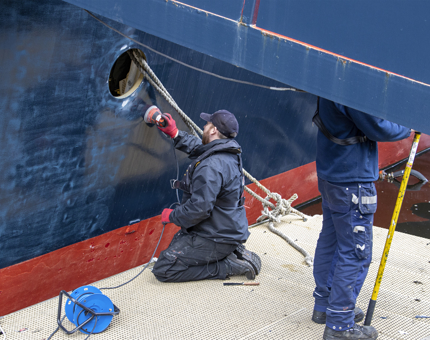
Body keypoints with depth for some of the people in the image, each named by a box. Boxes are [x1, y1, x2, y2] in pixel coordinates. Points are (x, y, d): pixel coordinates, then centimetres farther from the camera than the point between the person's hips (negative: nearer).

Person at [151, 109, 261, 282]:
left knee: (163, 270, -10)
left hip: (215, 239, -10)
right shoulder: (228, 153, 4)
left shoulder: (211, 167, -27)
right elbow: (198, 148, 25)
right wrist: (175, 134, 20)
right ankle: (233, 252, 14)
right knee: (176, 242, 32)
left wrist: (172, 216, -13)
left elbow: (200, 208, -29)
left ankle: (228, 266, -9)